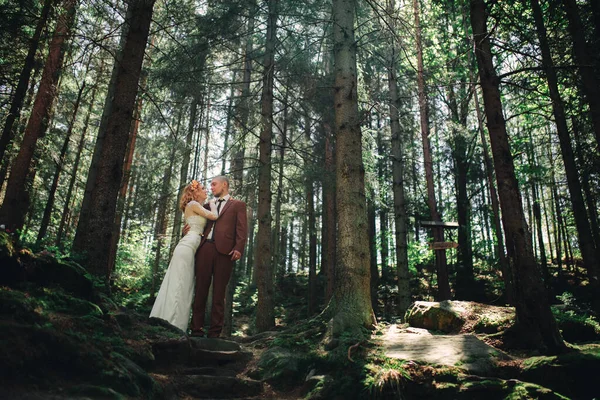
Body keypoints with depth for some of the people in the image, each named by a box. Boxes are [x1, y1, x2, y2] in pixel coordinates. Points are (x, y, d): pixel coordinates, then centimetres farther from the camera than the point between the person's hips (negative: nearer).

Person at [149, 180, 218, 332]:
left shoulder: (196, 207, 24)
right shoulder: (193, 204, -3)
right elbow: (214, 216, -10)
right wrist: (213, 205, 10)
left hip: (188, 248, 9)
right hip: (186, 248, -9)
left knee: (182, 286, 8)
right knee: (180, 285, -11)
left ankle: (166, 323, 11)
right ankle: (173, 325, -11)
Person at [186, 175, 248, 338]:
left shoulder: (238, 205, 11)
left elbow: (242, 229, 0)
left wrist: (239, 249, -14)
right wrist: (189, 229, 7)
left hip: (224, 251, -4)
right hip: (205, 248, 4)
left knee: (219, 292, -1)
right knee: (200, 289, 1)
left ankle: (215, 331, 3)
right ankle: (197, 329, 6)